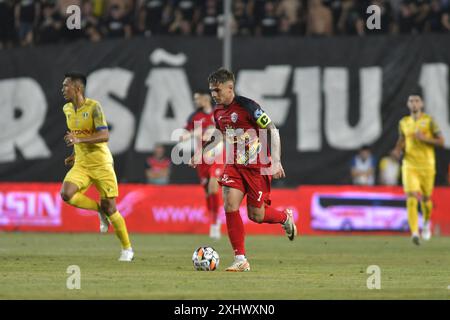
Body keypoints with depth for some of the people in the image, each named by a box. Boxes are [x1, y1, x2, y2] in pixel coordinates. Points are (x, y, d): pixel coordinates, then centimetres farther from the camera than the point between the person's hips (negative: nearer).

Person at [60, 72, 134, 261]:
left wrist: (79, 140, -32)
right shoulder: (67, 109, 8)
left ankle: (127, 249, 13)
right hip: (81, 165, 6)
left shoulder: (93, 107, -14)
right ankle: (99, 210, 6)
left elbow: (105, 136, -23)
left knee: (109, 207, -4)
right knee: (66, 194, -21)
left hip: (101, 164, -6)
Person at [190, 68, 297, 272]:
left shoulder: (247, 106, -17)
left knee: (256, 215, -1)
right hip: (234, 166, 6)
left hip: (257, 166, -6)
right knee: (229, 205, -13)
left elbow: (273, 131, -12)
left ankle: (285, 218, 34)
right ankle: (241, 260, -8)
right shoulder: (218, 112, 5)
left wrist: (276, 162, -17)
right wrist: (200, 153, 21)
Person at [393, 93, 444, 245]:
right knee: (411, 199, -16)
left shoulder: (429, 121, -2)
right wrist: (398, 150, 2)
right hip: (409, 165, 1)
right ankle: (414, 233, -23)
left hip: (426, 165, -1)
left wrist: (425, 138, -16)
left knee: (425, 199, 10)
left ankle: (426, 223, 42)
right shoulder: (403, 122, 7)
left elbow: (441, 141, -2)